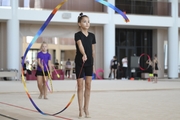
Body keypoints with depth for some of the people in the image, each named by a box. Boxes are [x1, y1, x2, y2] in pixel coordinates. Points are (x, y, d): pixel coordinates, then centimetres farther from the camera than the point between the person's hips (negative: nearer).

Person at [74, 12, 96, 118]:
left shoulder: (92, 36, 7)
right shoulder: (77, 35, -7)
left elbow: (93, 51, 12)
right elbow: (80, 45, -26)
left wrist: (93, 63, 11)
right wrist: (84, 54, -44)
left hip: (89, 63, 4)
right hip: (80, 62, -4)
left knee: (88, 85, 5)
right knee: (80, 85, 0)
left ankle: (86, 108, 15)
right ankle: (81, 110, 6)